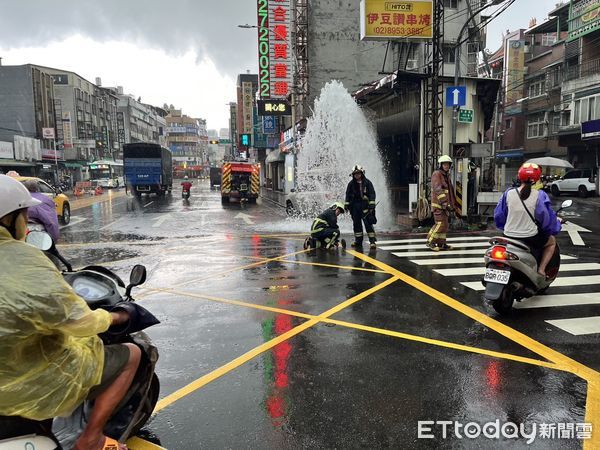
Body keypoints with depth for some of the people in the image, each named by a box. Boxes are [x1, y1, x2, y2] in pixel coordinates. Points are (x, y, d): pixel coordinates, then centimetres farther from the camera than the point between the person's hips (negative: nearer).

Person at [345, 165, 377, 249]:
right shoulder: (351, 184, 8)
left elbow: (372, 194, -3)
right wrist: (347, 205, 8)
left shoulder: (367, 182, -1)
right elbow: (348, 195, 14)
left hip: (365, 206, -4)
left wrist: (371, 205, -9)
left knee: (368, 223, -9)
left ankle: (372, 241, -8)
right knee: (356, 223, 10)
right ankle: (358, 241, 20)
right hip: (354, 207, 4)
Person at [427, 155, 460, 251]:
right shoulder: (436, 174, -9)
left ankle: (441, 243, 14)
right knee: (440, 223, -14)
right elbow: (438, 190, -20)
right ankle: (430, 241, -7)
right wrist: (444, 203, -29)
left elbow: (451, 192, 25)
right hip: (438, 204, -9)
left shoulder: (447, 176, 20)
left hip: (445, 204, 9)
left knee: (445, 224, 8)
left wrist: (454, 206, 23)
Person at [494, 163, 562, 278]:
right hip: (530, 238, -2)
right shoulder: (540, 196, -10)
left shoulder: (509, 193, -3)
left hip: (508, 237, 2)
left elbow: (498, 215, 5)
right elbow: (548, 216, -3)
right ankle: (541, 269, 16)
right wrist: (557, 222, 19)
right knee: (552, 241, 29)